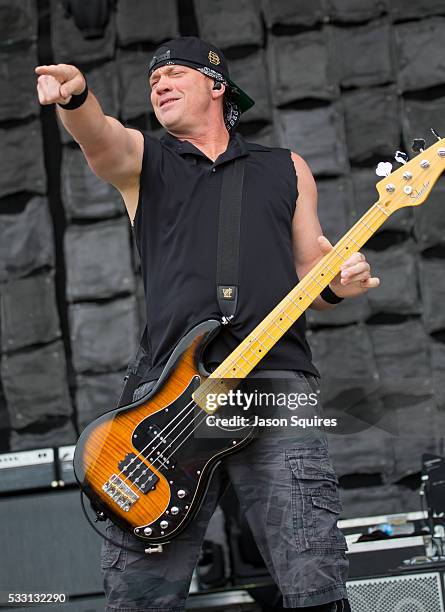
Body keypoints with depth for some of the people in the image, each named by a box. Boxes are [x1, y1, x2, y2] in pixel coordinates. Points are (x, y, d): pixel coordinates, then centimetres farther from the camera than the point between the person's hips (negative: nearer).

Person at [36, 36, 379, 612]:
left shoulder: (285, 168, 23)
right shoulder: (140, 160, 18)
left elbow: (310, 265, 23)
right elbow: (98, 135, -6)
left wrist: (337, 282, -2)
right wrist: (75, 97, -29)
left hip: (276, 377, 0)